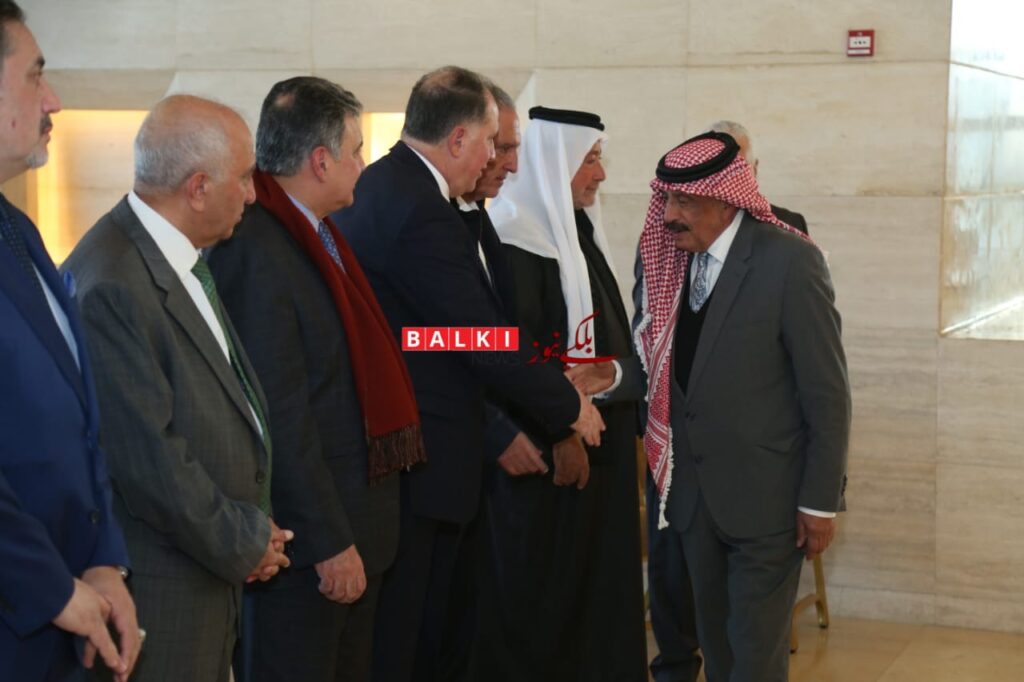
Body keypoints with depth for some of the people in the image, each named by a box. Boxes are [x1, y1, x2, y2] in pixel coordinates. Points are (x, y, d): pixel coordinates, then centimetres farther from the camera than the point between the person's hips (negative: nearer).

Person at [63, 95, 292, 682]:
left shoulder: (186, 260, 7)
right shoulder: (109, 285, -23)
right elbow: (145, 454, -23)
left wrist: (256, 529, 7)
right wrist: (244, 544, -11)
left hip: (219, 568, 9)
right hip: (161, 588, -9)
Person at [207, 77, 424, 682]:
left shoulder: (320, 235, 11)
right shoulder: (255, 249, -20)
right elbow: (279, 416, -22)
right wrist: (329, 543, -19)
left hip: (357, 531, 9)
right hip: (304, 541, -9)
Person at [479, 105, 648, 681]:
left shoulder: (584, 236, 13)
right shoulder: (514, 240, -13)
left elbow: (625, 349, 11)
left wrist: (614, 373, -9)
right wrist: (559, 430, -18)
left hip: (602, 456, 8)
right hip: (542, 460, -8)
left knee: (600, 599, 11)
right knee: (537, 607, 1)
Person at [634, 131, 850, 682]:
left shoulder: (790, 261, -14)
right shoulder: (668, 259, 2)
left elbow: (827, 392, -12)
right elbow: (663, 369, 7)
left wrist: (820, 502, -12)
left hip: (764, 495, -5)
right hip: (692, 492, 5)